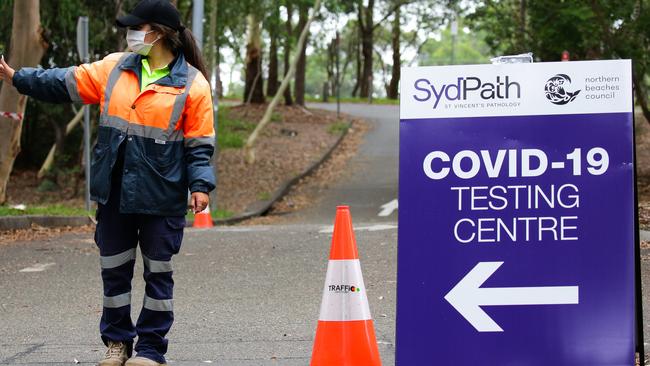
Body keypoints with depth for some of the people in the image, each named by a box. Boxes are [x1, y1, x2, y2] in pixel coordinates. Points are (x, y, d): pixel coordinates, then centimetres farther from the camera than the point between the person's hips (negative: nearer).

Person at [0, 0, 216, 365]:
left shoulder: (192, 84, -6)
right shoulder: (114, 68, 6)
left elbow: (199, 144, -4)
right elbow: (65, 83, 10)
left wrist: (200, 185, -13)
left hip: (161, 197, -4)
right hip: (115, 193, 4)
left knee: (158, 271, 6)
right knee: (114, 268, 11)